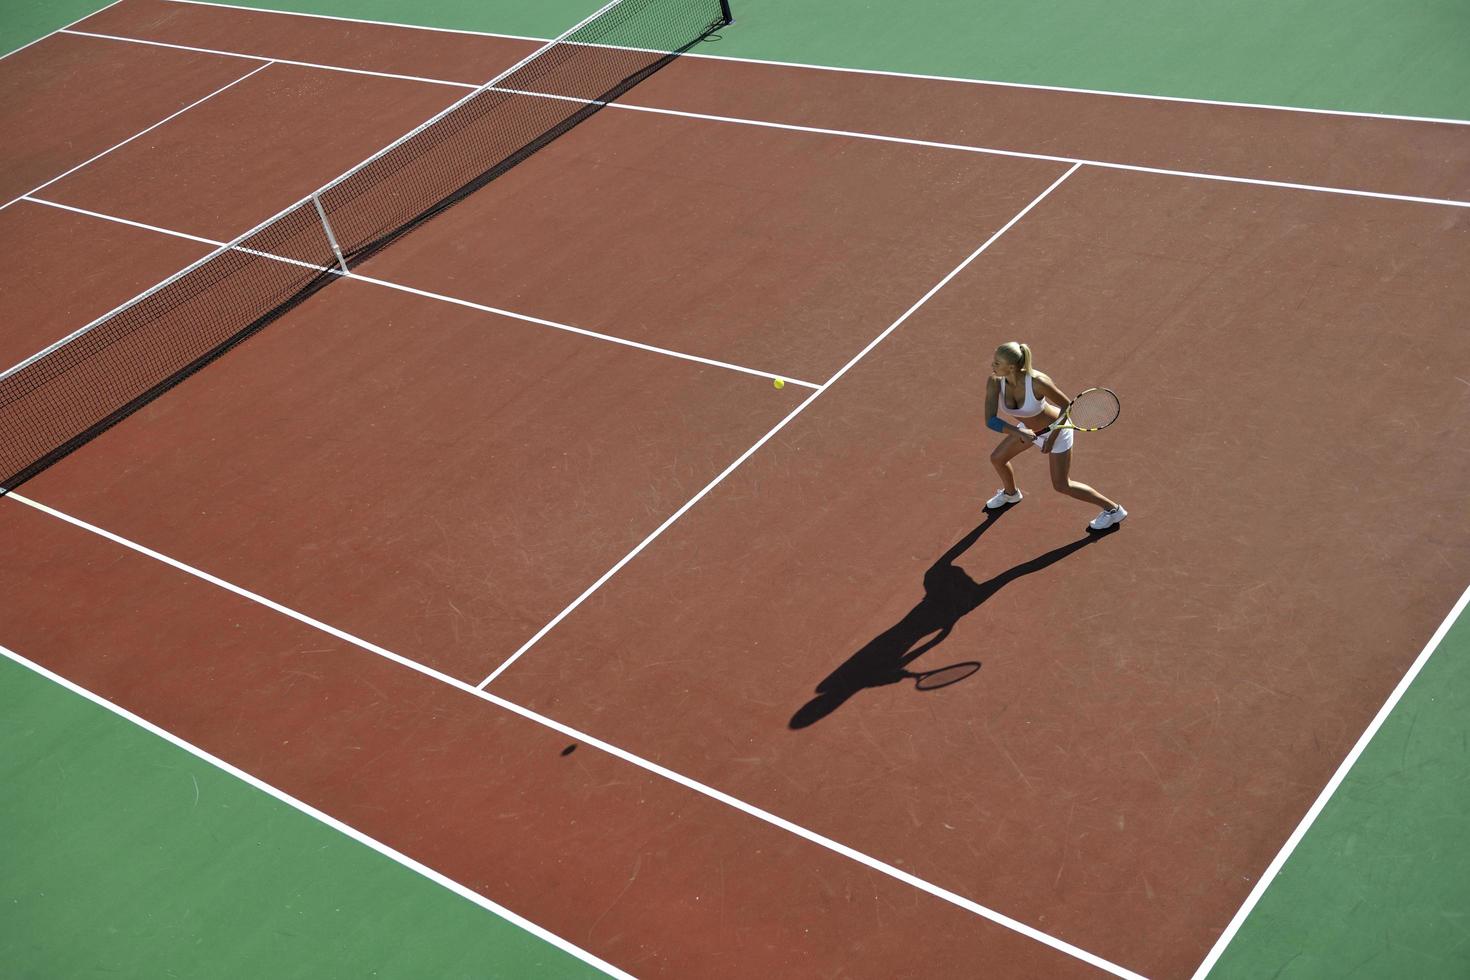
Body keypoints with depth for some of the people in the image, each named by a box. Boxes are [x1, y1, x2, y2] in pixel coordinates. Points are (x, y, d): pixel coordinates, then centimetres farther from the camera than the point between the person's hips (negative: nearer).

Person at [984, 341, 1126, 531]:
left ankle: (1113, 509, 20)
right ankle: (1011, 494, 50)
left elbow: (1067, 405, -23)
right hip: (1028, 428, 6)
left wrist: (1052, 437, -26)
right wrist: (1018, 432, -48)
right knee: (997, 459, 17)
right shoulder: (994, 382, -27)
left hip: (1056, 429, -6)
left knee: (1061, 485, 3)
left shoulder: (1037, 382, -40)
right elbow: (990, 420, -33)